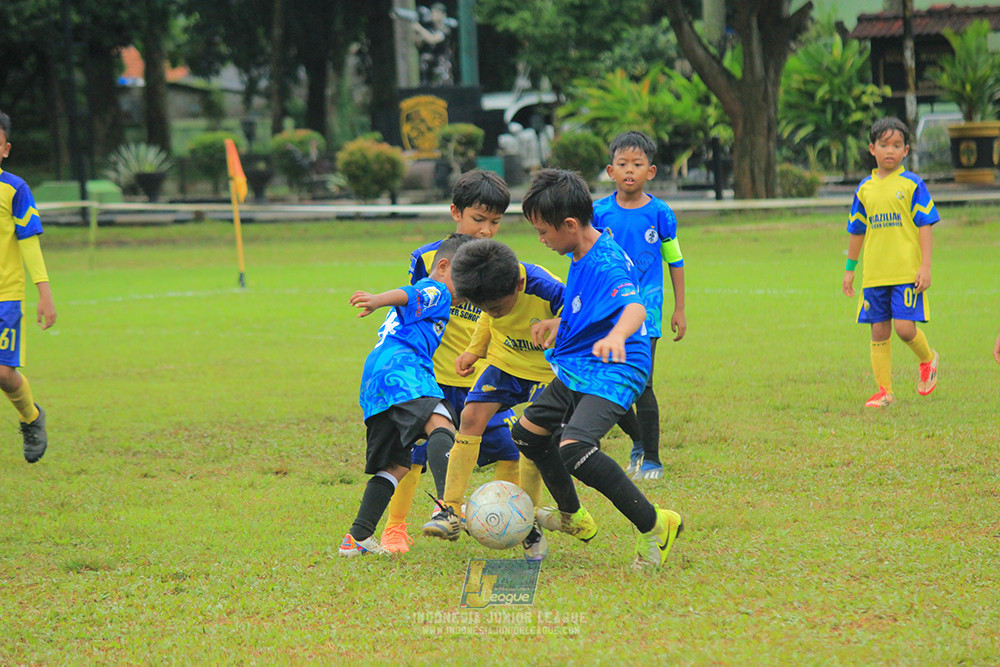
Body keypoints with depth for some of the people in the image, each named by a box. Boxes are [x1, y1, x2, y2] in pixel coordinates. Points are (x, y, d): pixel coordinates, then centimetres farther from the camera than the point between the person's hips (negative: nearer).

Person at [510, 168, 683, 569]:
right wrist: (558, 324, 34)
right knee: (528, 433, 23)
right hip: (576, 371, 11)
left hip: (611, 374, -11)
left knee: (573, 449, -31)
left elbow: (635, 306, -45)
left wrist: (617, 334, -64)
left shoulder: (606, 264, -25)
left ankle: (654, 525, -22)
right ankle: (573, 518, 43)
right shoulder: (581, 256, 7)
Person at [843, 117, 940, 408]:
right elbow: (857, 231, 20)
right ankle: (884, 391, 12)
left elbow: (925, 226, -3)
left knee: (904, 327, -13)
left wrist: (925, 266, -9)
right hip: (874, 274, 4)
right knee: (879, 332, 4)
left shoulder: (912, 184, -1)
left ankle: (928, 360, 18)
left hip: (907, 272, -4)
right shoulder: (865, 188, 11)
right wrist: (849, 269, 21)